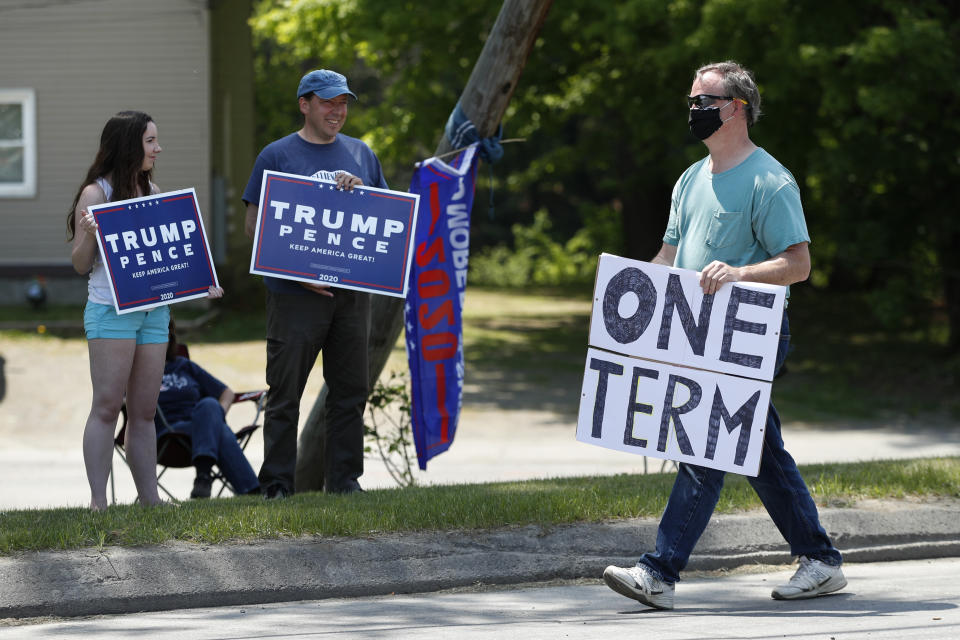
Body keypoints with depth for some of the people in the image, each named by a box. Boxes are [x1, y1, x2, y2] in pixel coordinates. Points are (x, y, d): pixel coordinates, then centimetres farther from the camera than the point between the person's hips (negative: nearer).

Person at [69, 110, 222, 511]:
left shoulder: (151, 190, 15)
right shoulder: (96, 193, -4)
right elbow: (80, 264, -3)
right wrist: (88, 233, -22)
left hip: (154, 310, 6)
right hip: (110, 310, -6)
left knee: (144, 411, 7)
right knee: (107, 406, -8)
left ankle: (150, 498, 9)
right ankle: (98, 501, -8)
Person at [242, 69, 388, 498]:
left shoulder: (361, 155, 14)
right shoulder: (277, 155, 2)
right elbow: (254, 224, -1)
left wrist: (360, 191, -4)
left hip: (352, 290, 4)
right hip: (295, 295, -4)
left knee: (349, 391, 7)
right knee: (285, 391, -3)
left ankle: (344, 478, 14)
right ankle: (276, 483, 2)